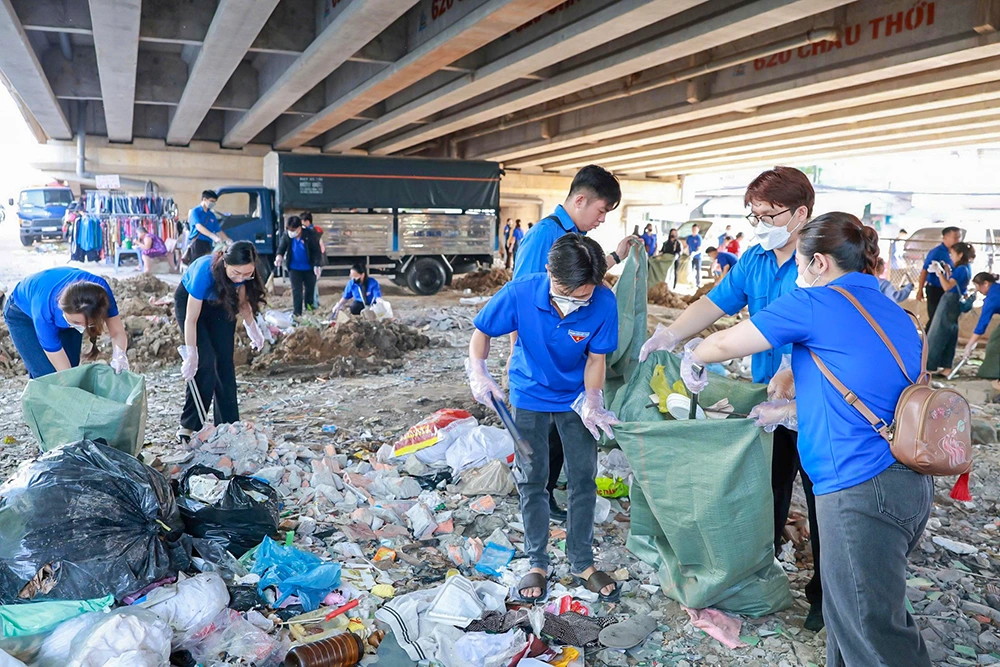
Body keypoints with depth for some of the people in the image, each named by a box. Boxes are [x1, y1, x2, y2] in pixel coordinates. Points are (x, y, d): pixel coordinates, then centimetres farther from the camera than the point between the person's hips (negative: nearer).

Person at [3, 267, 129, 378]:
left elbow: (118, 332, -28)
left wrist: (119, 356, -47)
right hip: (22, 313, -3)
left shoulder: (100, 289, -38)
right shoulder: (44, 311, -44)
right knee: (48, 376, -14)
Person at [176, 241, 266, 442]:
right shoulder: (205, 271, -40)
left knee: (225, 363, -2)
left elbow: (242, 301, -4)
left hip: (220, 303, 4)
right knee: (205, 361, -16)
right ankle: (188, 426, -6)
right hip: (189, 301, -4)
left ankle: (228, 425, 5)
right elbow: (191, 319, -33)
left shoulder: (244, 272, -27)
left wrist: (252, 328, -7)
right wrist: (191, 356, -30)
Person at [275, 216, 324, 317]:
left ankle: (309, 305, 42)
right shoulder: (286, 235, -14)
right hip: (294, 267, 1)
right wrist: (279, 256, -22)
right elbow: (282, 247, -1)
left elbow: (317, 251, -17)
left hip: (309, 267, 0)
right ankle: (297, 312, 4)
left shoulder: (310, 234, -22)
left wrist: (317, 265, -25)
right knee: (296, 290, -2)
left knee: (310, 288, 18)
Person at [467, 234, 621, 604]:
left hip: (575, 397, 1)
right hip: (530, 396, 0)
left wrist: (591, 401, -23)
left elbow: (596, 358, -11)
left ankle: (582, 562, 24)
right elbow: (482, 332, -10)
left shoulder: (604, 303, -26)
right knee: (532, 480, 6)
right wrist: (478, 371, -23)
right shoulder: (519, 293, -28)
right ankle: (537, 563, 23)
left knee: (583, 479, 5)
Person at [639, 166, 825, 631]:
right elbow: (714, 303, -1)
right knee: (764, 489, 18)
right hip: (768, 398, 6)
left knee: (821, 499, 9)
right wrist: (669, 336, -16)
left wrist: (789, 376, -41)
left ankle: (824, 594, 28)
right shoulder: (754, 260, 4)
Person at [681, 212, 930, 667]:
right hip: (912, 482, 9)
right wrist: (788, 411, 25)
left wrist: (693, 356, 19)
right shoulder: (894, 315, 15)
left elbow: (724, 345, -1)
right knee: (848, 609, 21)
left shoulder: (814, 303, -9)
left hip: (861, 490, -9)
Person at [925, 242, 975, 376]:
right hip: (956, 303, 9)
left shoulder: (961, 269, -16)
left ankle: (931, 367, -1)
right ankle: (946, 367, 15)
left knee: (937, 335, -4)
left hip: (949, 302, -9)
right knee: (950, 336, 11)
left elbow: (947, 287, -22)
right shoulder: (966, 268, 13)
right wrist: (947, 271, 12)